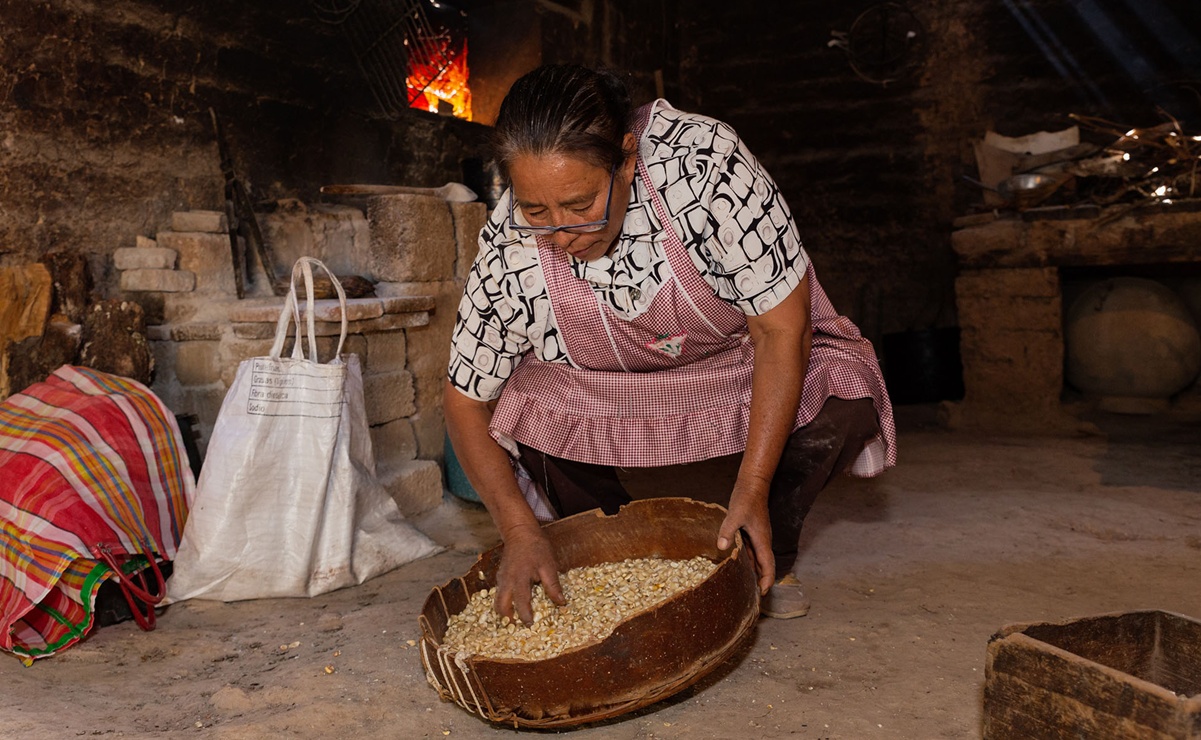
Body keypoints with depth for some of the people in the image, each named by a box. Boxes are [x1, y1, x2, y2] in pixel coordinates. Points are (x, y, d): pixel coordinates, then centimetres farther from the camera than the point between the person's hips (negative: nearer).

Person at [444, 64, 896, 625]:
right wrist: (520, 531, -28)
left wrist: (752, 489, -30)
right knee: (524, 408, -25)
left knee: (844, 402, -27)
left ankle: (764, 559, 3)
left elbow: (784, 330, -28)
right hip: (604, 384, 2)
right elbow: (465, 400, -16)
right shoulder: (508, 249, -29)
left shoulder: (706, 166, -36)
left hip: (741, 355, -1)